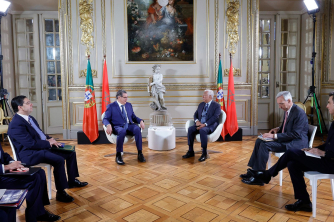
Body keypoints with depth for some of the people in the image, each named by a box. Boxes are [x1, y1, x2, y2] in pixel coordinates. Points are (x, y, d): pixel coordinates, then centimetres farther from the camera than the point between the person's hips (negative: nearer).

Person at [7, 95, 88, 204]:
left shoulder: (30, 118, 11)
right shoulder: (16, 124, -20)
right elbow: (31, 144, -24)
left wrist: (49, 139, 1)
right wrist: (49, 143, -13)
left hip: (42, 147, 10)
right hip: (29, 154, -10)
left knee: (71, 153, 6)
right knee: (59, 160, -32)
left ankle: (72, 181, 20)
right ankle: (60, 193, -20)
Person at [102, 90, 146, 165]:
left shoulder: (129, 105, 19)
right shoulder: (111, 106, 5)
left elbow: (134, 117, 20)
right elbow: (105, 119, 0)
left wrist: (141, 121, -2)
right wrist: (108, 125, -23)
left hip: (129, 125, 4)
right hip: (118, 126, -4)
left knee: (137, 129, -31)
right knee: (122, 131, -40)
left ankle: (140, 153, -27)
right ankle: (118, 156, -28)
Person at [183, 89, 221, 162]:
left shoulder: (216, 105, -1)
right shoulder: (201, 104, 19)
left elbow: (215, 117, -14)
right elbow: (195, 114, 18)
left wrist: (205, 124, -25)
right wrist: (197, 121, -7)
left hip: (210, 126, -6)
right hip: (200, 124, 6)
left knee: (202, 130, -38)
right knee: (190, 129, -22)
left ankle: (204, 153, -29)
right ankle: (191, 151, -15)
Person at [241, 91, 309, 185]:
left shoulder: (299, 113, -20)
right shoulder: (287, 110, 9)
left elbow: (295, 134, -24)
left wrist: (275, 136, -25)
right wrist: (278, 129, 3)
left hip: (296, 142, -10)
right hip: (288, 139, 10)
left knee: (265, 145, -24)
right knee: (259, 141, 1)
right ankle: (253, 171, 3)